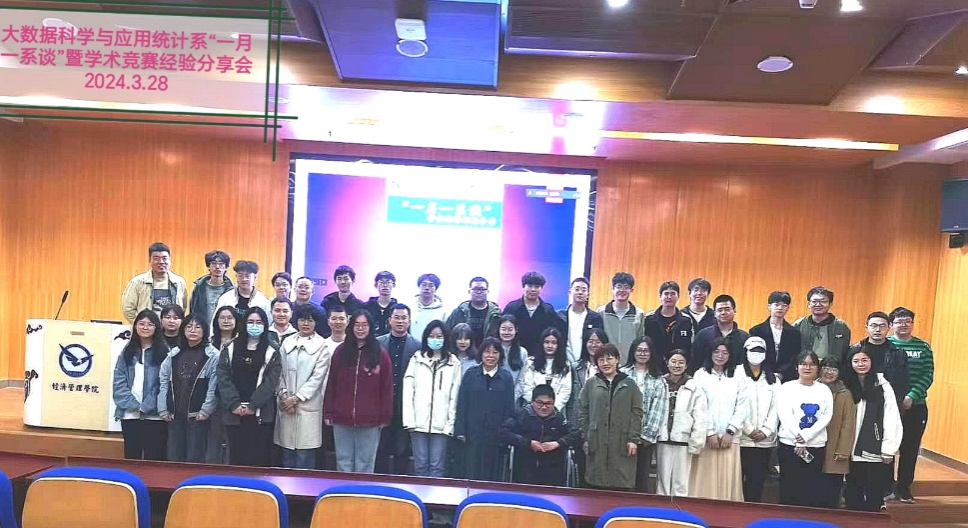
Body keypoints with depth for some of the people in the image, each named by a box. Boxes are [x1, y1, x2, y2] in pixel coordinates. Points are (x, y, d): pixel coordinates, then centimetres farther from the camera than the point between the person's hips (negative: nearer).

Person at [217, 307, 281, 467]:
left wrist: (253, 406, -14)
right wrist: (234, 405, -11)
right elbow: (223, 379, 0)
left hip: (261, 414, -1)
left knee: (259, 458, 0)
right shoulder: (230, 350, 8)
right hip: (234, 413, 1)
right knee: (236, 457, 6)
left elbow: (270, 383, -5)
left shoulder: (271, 354, 4)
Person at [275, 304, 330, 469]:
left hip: (308, 405, -3)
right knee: (287, 452, 9)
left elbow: (317, 377, -6)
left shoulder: (322, 345, -2)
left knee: (305, 454, -2)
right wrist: (283, 395, -4)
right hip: (286, 405, 4)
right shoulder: (287, 342, 10)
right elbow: (280, 372, 9)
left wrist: (296, 398, -10)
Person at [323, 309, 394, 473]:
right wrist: (328, 413, 4)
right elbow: (331, 384, 7)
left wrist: (385, 417, -2)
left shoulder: (380, 354, 0)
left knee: (365, 466, 5)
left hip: (369, 420, -2)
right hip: (341, 419, 2)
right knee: (343, 464, 9)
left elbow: (387, 388, 0)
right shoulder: (341, 351, 6)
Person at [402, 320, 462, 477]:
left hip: (441, 424, -1)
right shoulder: (416, 360, 7)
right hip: (419, 422, 1)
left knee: (437, 466, 2)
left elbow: (455, 396, 2)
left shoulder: (454, 363, 4)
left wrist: (450, 424, -4)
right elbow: (408, 391, 4)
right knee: (420, 465, 6)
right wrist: (409, 420, -4)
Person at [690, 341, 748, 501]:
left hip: (730, 437, 1)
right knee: (705, 480, 0)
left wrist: (730, 431, -4)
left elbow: (742, 406, 3)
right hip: (706, 436, -1)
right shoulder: (701, 374, 3)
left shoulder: (739, 375, 7)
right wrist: (709, 433, -7)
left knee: (728, 480, 2)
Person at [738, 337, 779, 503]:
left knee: (758, 480, 3)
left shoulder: (773, 379, 14)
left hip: (765, 440, 3)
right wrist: (749, 430, -10)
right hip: (742, 438, -3)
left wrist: (765, 431, -6)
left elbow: (775, 408, 6)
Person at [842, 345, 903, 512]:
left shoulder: (882, 386, -5)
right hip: (853, 451, 3)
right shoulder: (847, 386, 6)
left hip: (875, 452, -3)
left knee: (873, 498, 4)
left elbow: (892, 420, -7)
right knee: (853, 495, 11)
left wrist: (888, 450, -9)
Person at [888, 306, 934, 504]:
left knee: (910, 448, 10)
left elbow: (928, 376, -1)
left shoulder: (923, 347, 4)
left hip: (916, 406, 2)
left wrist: (912, 396, -13)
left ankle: (903, 488, 25)